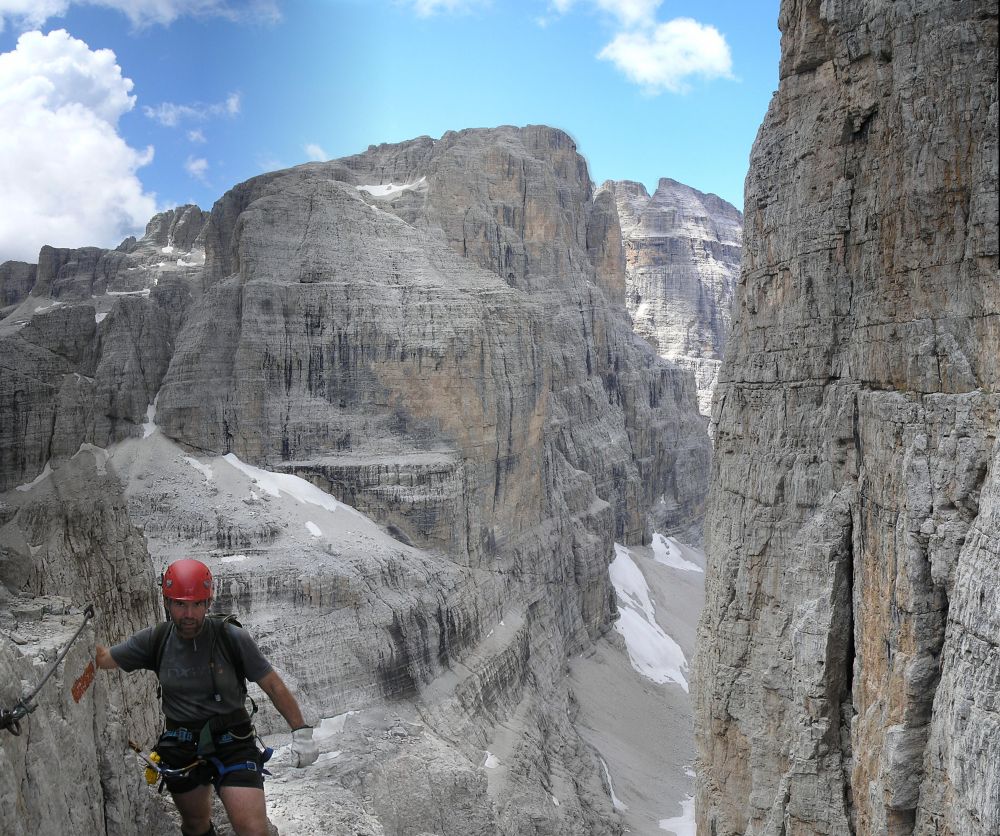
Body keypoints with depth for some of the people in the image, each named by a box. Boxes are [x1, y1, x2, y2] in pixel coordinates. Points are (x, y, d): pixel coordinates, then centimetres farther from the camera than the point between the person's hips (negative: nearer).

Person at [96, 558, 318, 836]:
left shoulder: (232, 638, -14)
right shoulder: (155, 641, -4)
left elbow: (273, 686, -9)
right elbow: (103, 658, 5)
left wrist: (301, 731, -13)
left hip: (232, 743, -4)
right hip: (181, 750, 4)